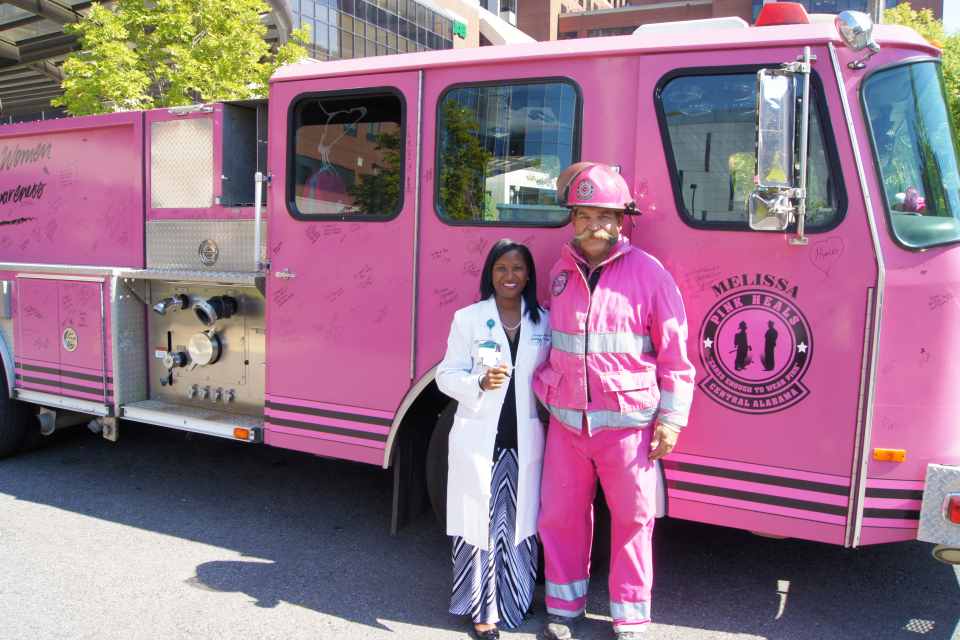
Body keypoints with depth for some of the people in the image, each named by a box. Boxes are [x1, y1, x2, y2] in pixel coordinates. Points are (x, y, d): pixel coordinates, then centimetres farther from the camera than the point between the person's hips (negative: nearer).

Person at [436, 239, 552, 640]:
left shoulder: (544, 322, 6)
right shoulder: (468, 319, 1)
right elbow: (447, 374, 0)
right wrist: (480, 383, -18)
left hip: (526, 442, 2)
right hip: (479, 439, -1)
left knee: (520, 522, 9)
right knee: (479, 521, 4)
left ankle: (515, 601, 29)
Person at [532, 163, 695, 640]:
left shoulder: (649, 274, -5)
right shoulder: (559, 274, 8)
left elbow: (675, 355, -2)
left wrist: (671, 419, -5)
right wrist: (544, 392, 16)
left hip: (626, 424, -3)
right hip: (566, 422, 4)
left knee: (632, 520, 10)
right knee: (561, 516, 12)